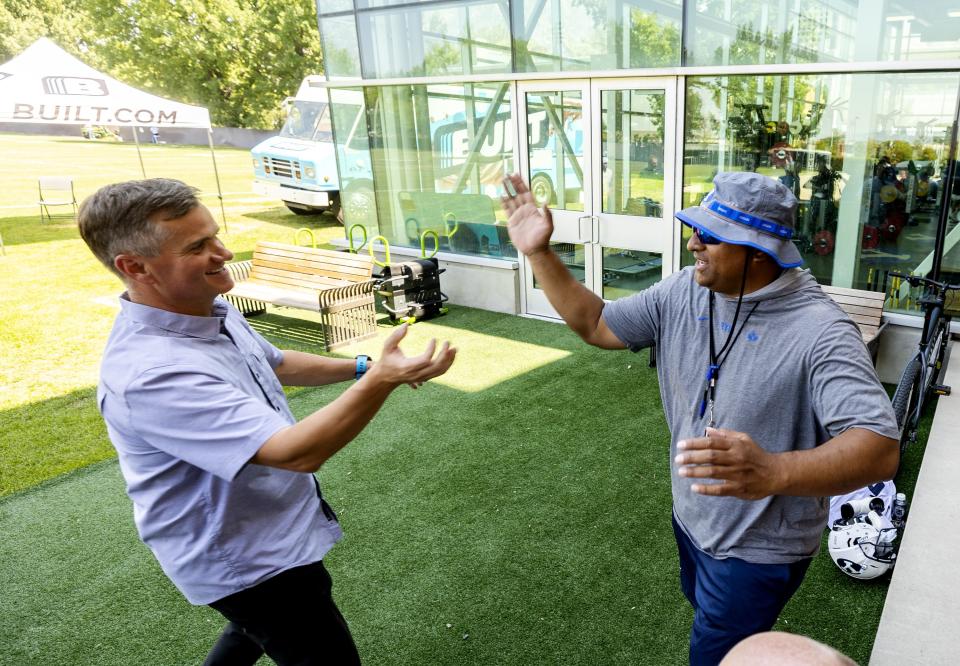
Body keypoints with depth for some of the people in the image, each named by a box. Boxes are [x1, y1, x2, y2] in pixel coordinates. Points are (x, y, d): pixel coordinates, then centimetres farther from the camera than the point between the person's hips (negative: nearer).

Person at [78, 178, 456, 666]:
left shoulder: (211, 312, -5)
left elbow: (276, 364, 14)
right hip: (245, 560, -9)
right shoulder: (150, 373, -35)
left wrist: (360, 367, 3)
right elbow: (297, 453, -38)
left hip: (265, 529, 9)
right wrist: (380, 381, -40)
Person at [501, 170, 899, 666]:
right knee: (706, 614, 32)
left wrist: (774, 471, -56)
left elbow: (879, 449, -36)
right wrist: (539, 254, -12)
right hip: (691, 519, 7)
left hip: (759, 550, -6)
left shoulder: (818, 332, -29)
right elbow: (596, 325, -1)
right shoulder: (681, 294, -10)